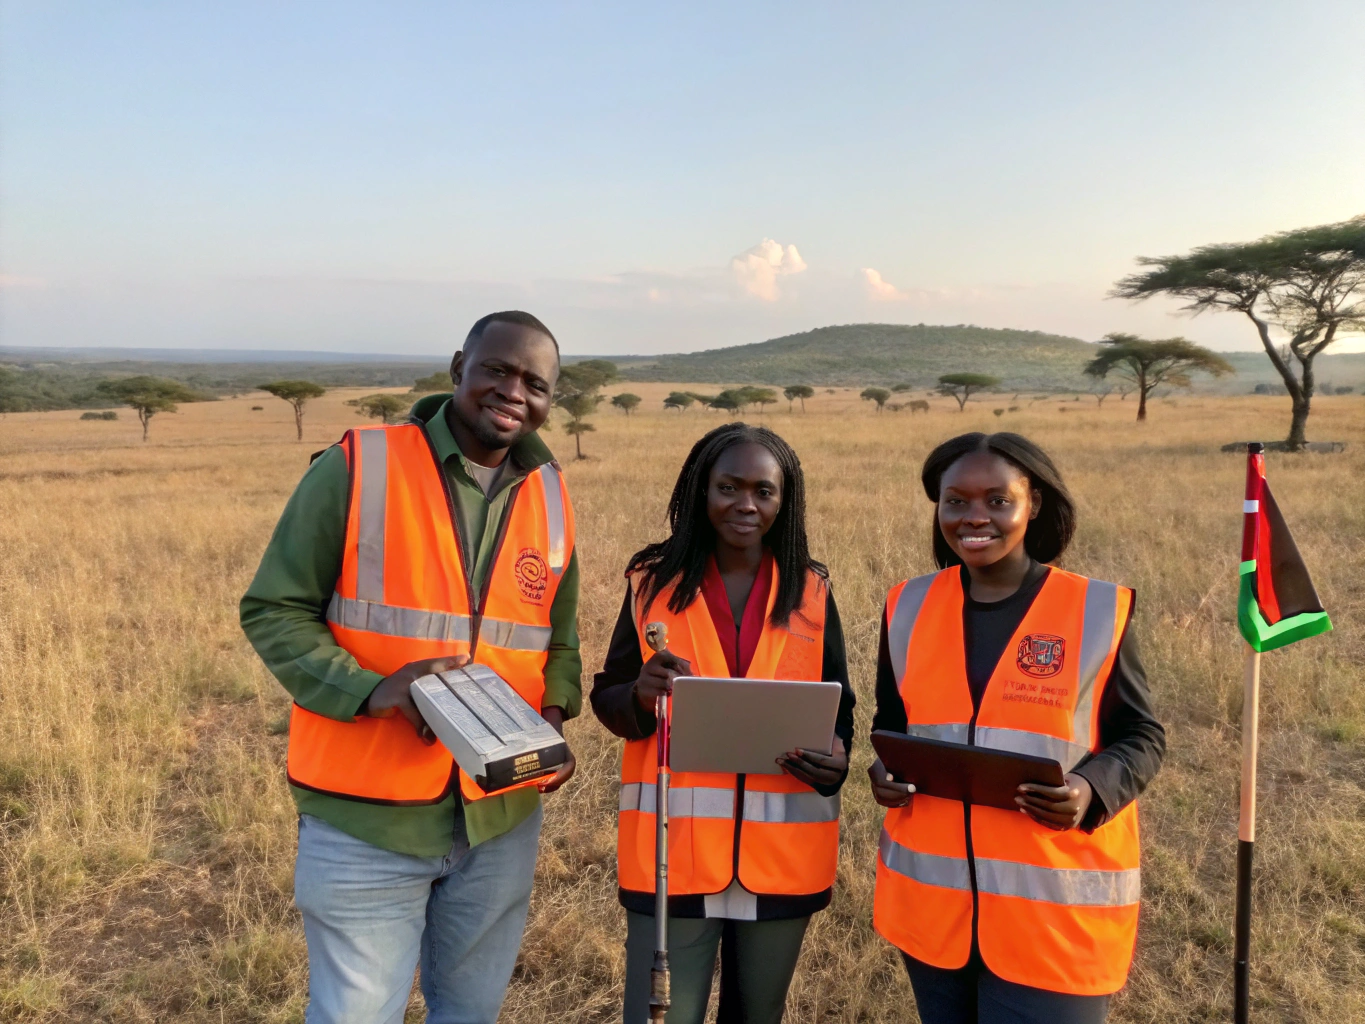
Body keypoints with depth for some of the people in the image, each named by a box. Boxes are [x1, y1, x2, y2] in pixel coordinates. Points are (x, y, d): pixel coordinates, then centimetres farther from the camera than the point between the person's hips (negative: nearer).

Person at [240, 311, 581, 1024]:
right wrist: (372, 690, -22)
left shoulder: (549, 498, 5)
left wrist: (551, 719, -5)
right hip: (366, 821, -4)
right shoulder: (357, 468, -10)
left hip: (501, 819, 5)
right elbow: (274, 612, -7)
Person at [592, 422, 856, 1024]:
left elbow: (839, 706, 7)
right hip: (674, 846, -1)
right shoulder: (654, 582, -1)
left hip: (782, 849, 2)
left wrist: (836, 755, -15)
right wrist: (642, 695, -20)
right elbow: (607, 700, 2)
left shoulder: (812, 591, 2)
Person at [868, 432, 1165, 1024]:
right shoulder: (908, 608, 2)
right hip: (930, 897, 3)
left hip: (1057, 908, -3)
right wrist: (884, 770, -8)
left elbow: (1141, 738, 0)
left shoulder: (1097, 611, -7)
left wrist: (1092, 790, -20)